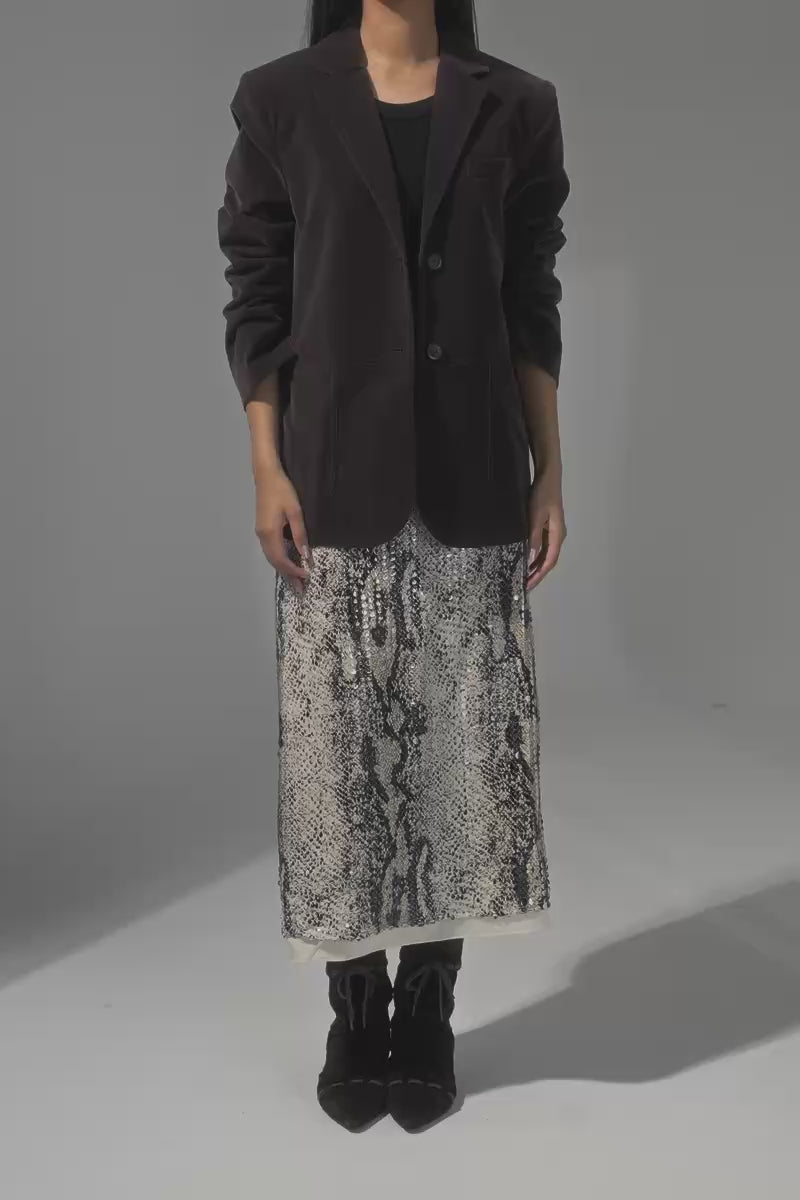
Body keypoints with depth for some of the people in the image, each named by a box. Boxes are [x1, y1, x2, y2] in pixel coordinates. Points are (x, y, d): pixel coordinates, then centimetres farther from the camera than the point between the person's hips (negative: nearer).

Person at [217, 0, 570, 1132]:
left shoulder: (517, 106, 8)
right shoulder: (280, 99, 5)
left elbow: (534, 308, 8)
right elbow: (255, 300, 2)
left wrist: (550, 472, 3)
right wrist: (268, 470, -5)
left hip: (473, 481, 2)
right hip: (338, 481, -1)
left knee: (466, 738, 3)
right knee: (339, 742, 3)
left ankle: (427, 1010, 20)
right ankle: (356, 1013, 19)